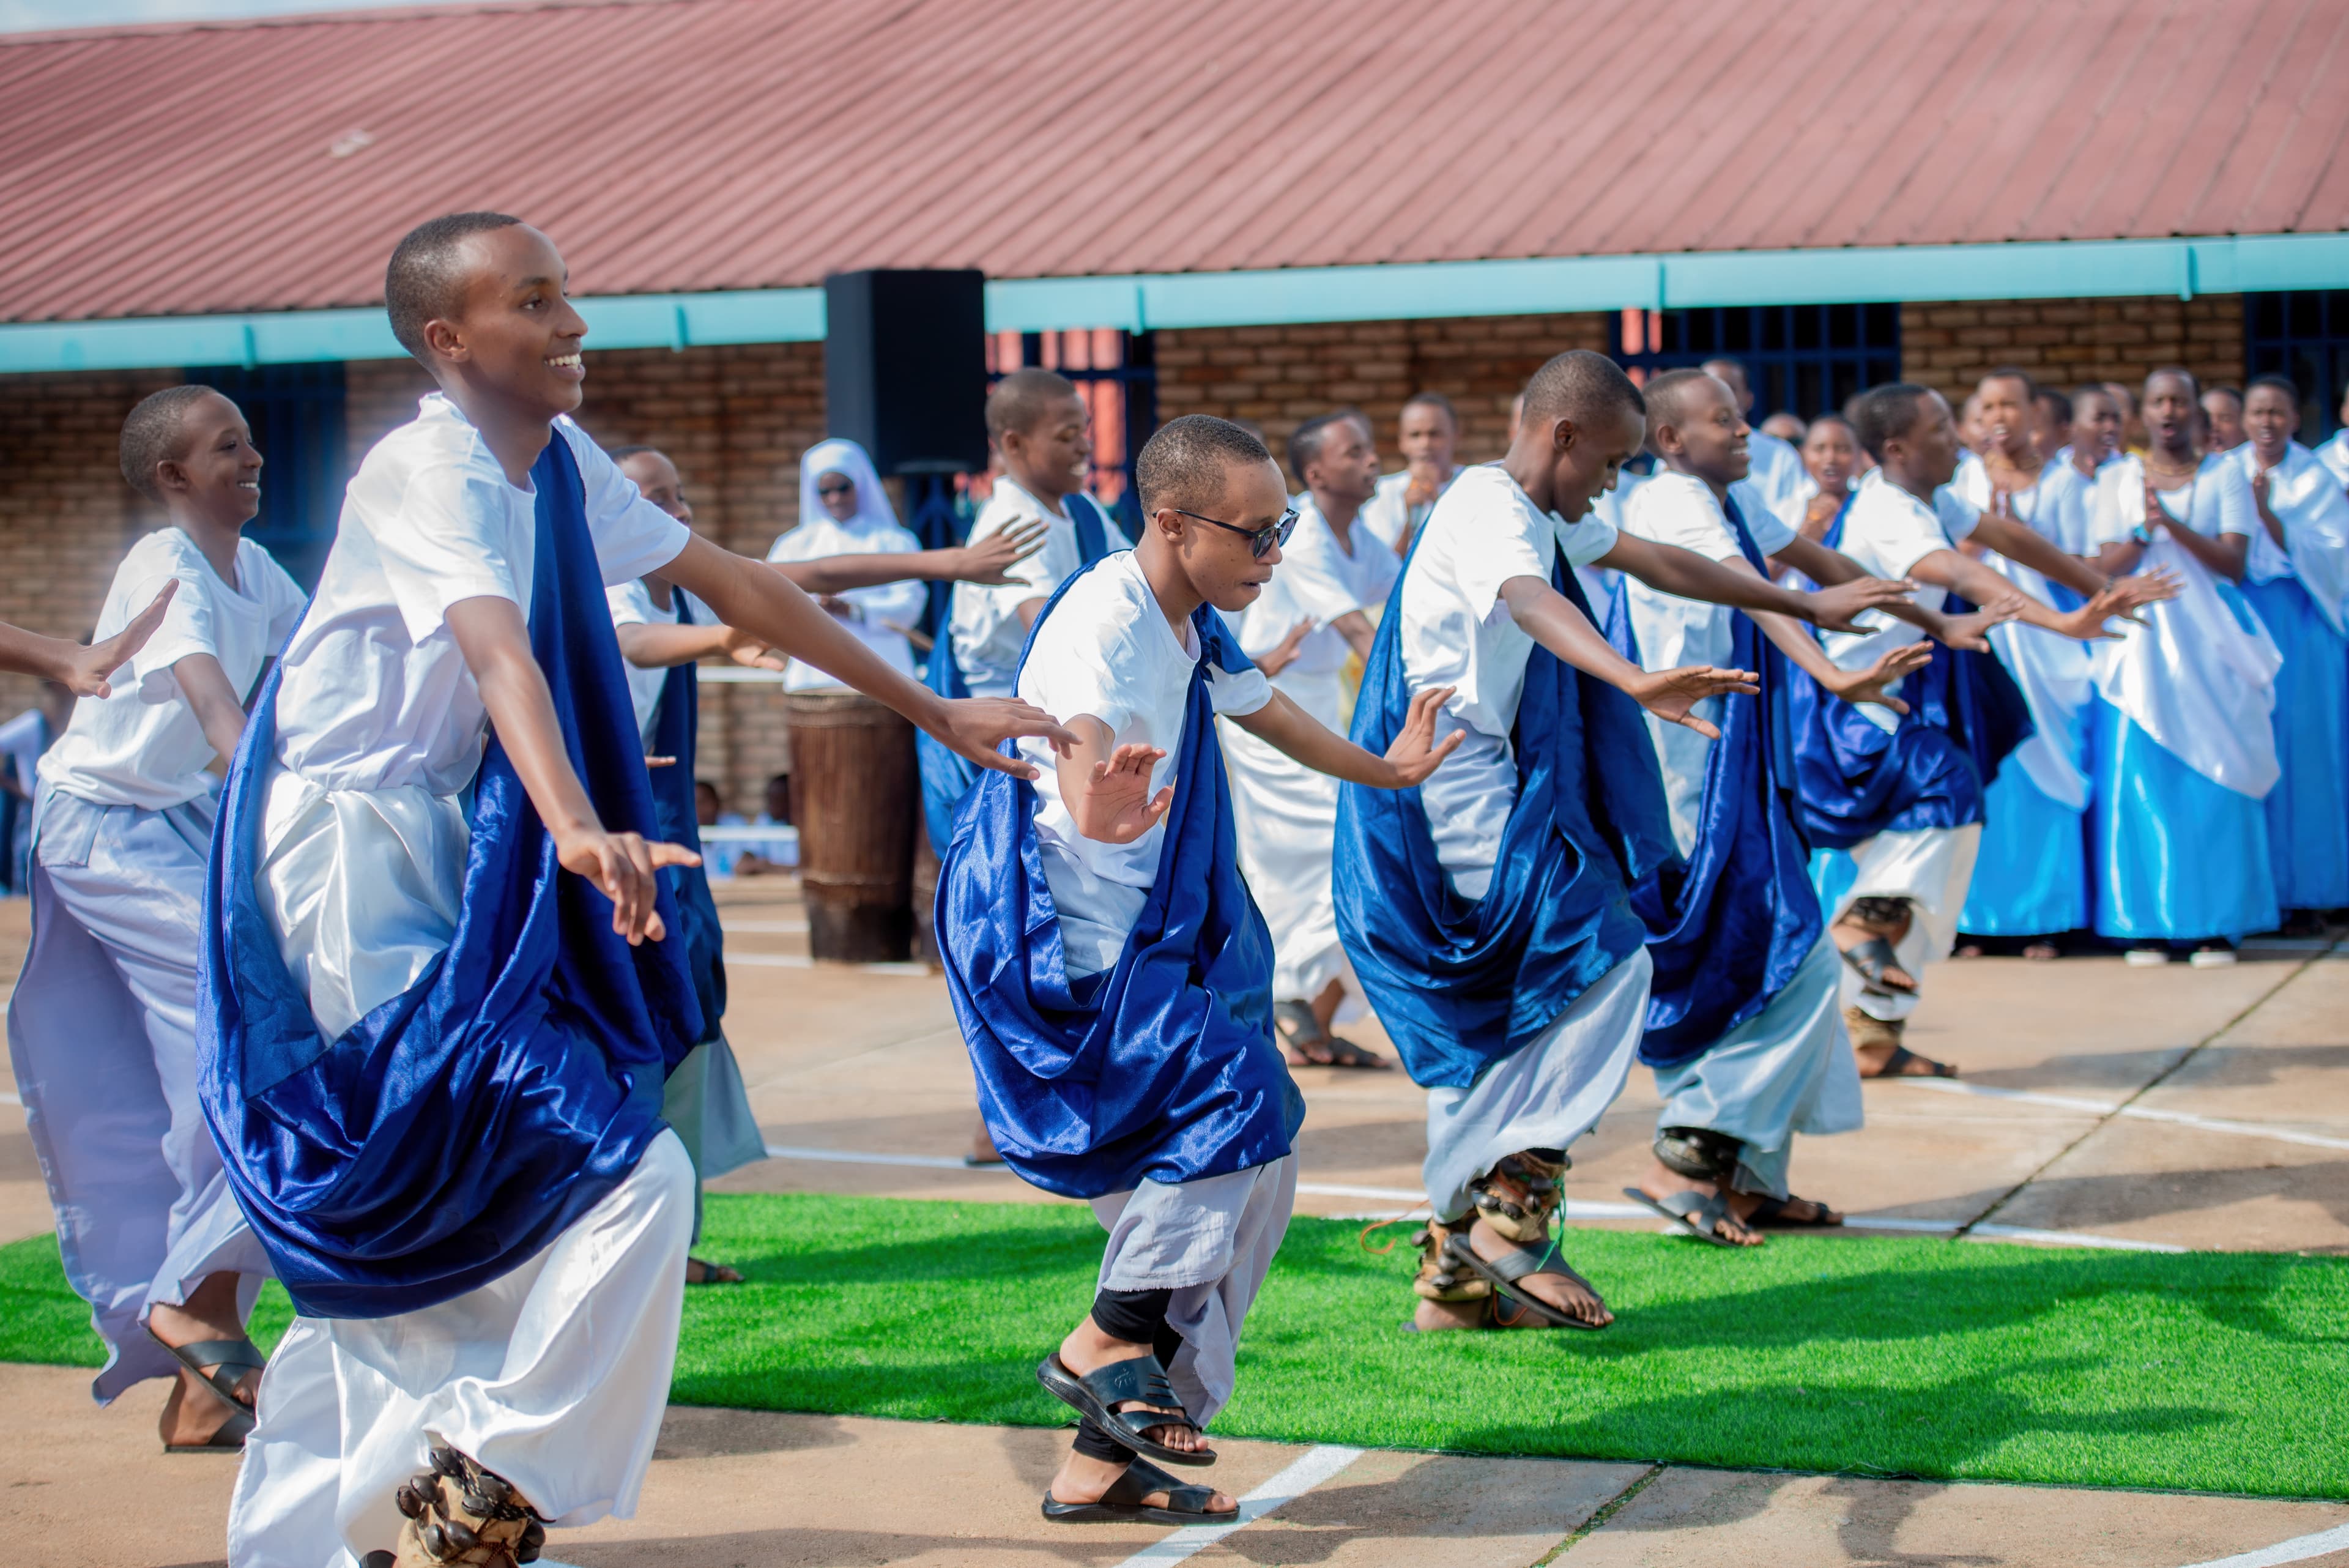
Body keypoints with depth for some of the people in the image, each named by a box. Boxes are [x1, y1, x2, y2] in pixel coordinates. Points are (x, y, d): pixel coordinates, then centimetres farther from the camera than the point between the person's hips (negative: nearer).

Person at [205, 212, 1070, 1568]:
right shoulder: (430, 473, -18)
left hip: (438, 846, 9)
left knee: (400, 1224, 14)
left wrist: (936, 714, 16)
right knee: (630, 1176, -13)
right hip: (351, 848, -9)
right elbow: (499, 652, -36)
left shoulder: (560, 463, 8)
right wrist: (581, 832, -53)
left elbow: (731, 584, 14)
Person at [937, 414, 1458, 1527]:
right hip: (1059, 952, -10)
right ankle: (1107, 1343, -11)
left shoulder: (1193, 632, 9)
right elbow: (1081, 739, -42)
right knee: (1235, 1089, -24)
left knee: (1231, 1196, 8)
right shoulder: (1102, 624, -21)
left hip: (1138, 951, 10)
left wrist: (1385, 771, 44)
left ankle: (1106, 1459, 14)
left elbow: (1266, 714, 30)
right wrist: (1103, 804, -65)